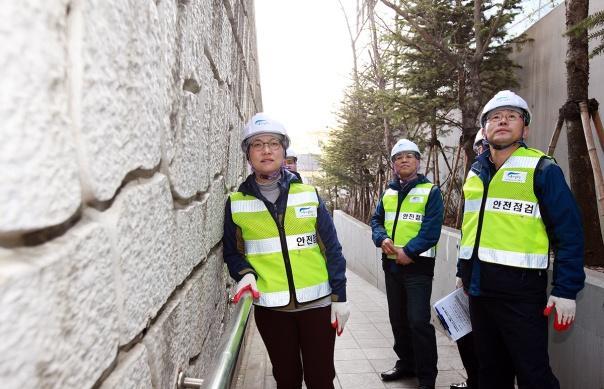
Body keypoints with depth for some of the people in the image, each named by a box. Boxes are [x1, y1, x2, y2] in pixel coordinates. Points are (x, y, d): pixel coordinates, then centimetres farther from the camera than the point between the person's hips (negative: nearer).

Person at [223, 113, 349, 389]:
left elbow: (332, 249, 1)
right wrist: (246, 274, -15)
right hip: (270, 307, 1)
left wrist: (340, 296, -1)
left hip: (317, 303, 0)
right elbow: (232, 252, 6)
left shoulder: (308, 194, 0)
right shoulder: (236, 203, 1)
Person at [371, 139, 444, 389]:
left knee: (418, 321, -8)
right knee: (397, 319, 15)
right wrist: (382, 239, -9)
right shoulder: (388, 193, 14)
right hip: (391, 264, 6)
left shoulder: (430, 191, -4)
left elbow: (431, 229, -13)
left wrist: (408, 251, -20)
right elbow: (376, 220, 12)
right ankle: (406, 363, 33)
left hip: (417, 265, -6)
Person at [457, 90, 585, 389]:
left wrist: (566, 290, -14)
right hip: (478, 285, 6)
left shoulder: (542, 169, -7)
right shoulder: (476, 172, 10)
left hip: (520, 289, -6)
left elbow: (569, 233, -10)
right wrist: (464, 272, 18)